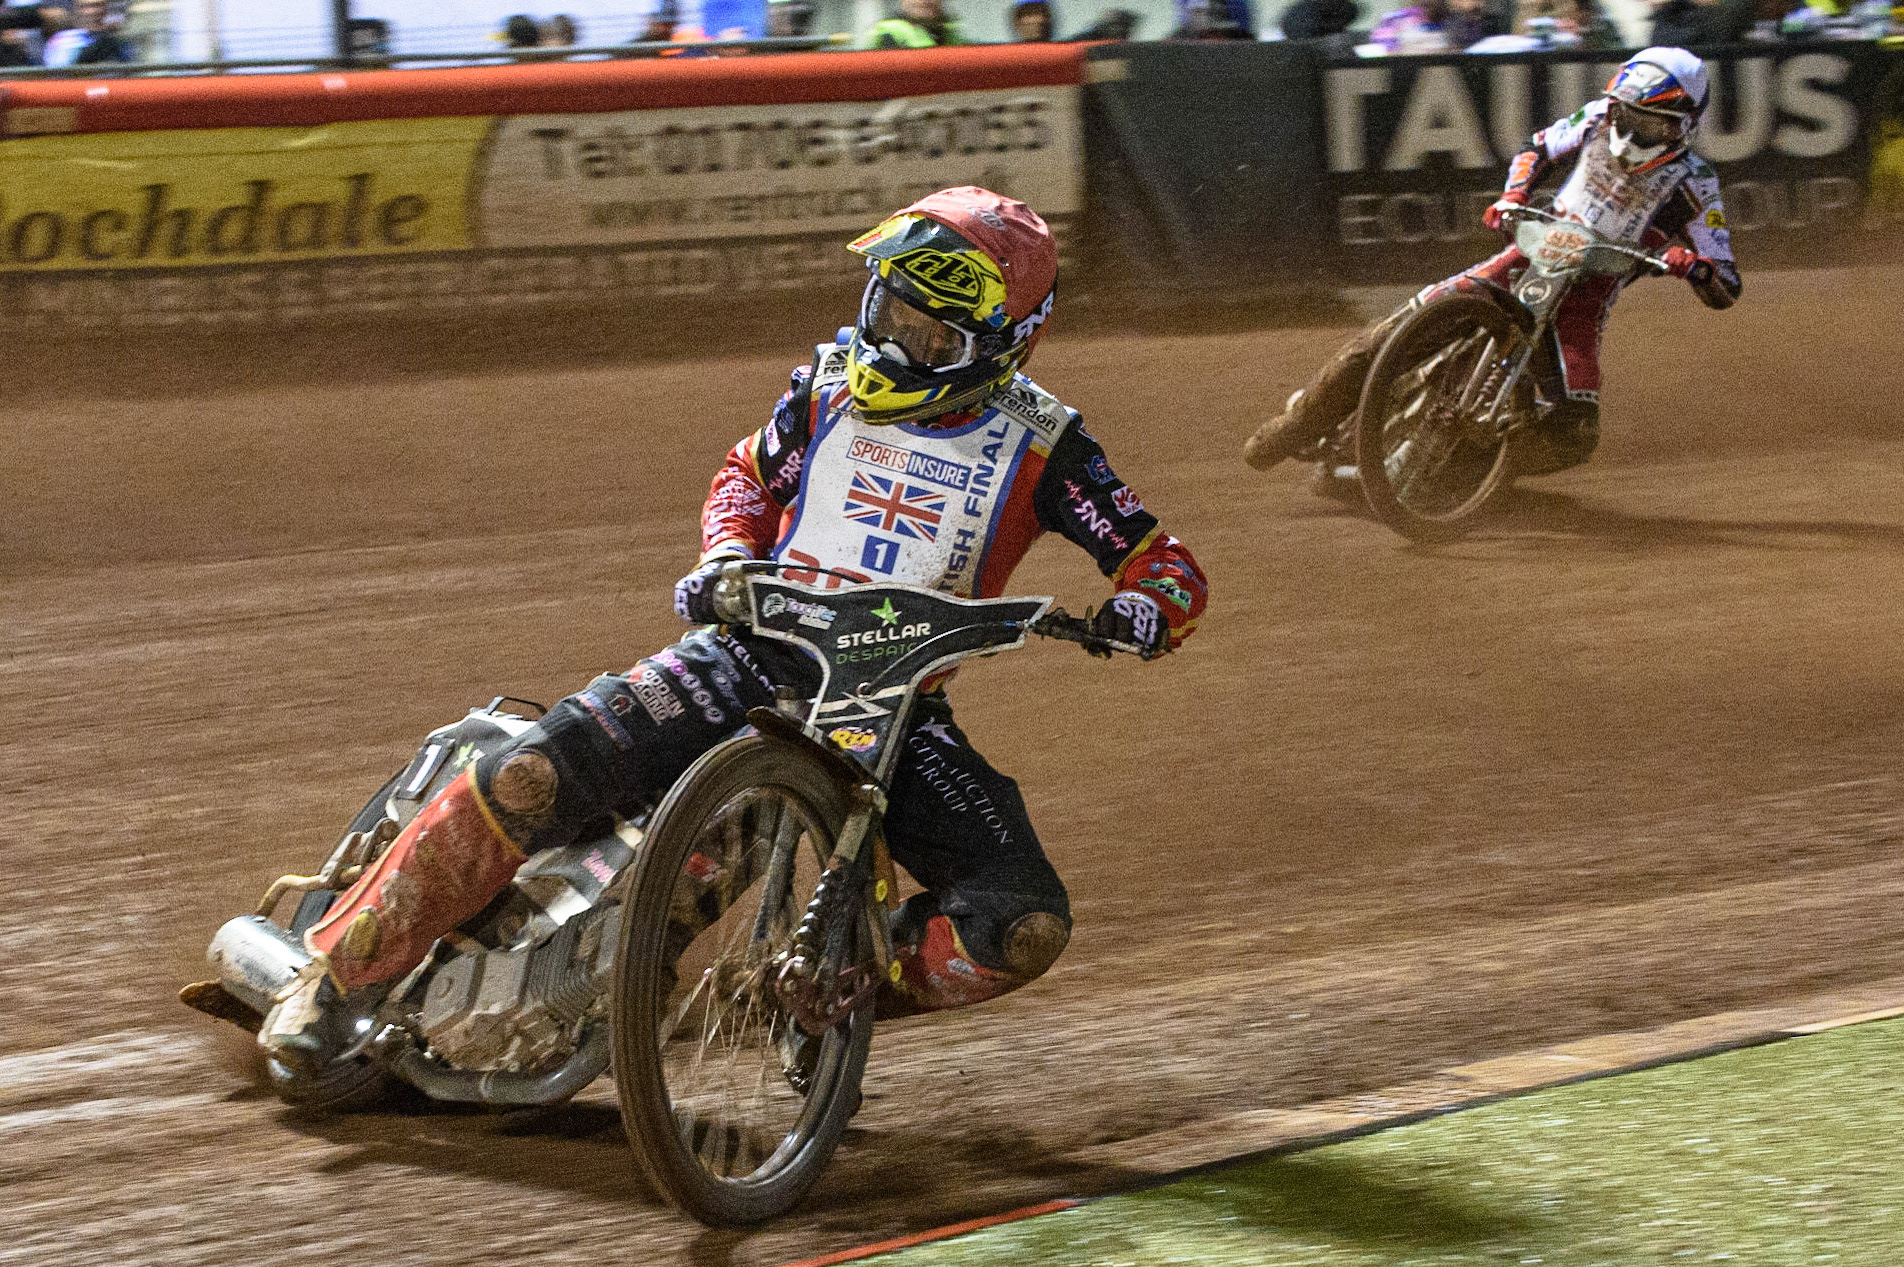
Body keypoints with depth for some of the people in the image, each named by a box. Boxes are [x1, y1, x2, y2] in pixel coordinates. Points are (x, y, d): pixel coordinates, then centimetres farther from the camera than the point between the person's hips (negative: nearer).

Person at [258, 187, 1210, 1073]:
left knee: (1024, 925, -21)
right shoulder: (833, 388, 6)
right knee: (536, 773, -23)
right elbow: (751, 474, 24)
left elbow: (1168, 565, 0)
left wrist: (1139, 610, -24)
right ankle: (336, 969, -10)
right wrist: (723, 560, 3)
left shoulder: (1041, 448, 0)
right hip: (761, 646, 0)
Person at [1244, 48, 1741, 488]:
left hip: (1586, 293, -3)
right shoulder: (1600, 119, -1)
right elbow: (1538, 147, 18)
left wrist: (1692, 265, -33)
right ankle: (1305, 417, 0)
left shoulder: (1693, 184, -10)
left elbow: (1725, 288, -9)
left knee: (1574, 435, -23)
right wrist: (1511, 196, -3)